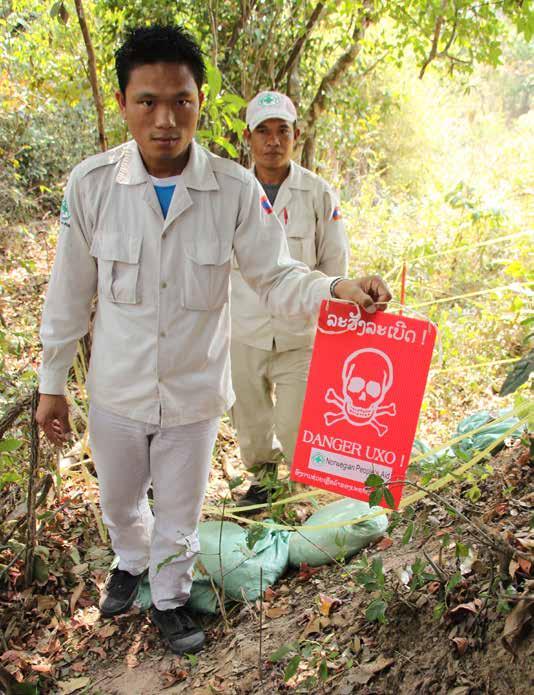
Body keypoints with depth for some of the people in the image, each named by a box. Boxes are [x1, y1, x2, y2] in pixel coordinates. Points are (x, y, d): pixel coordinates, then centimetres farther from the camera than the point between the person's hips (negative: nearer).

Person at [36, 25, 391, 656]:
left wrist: (337, 289, -31)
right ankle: (132, 562, 60)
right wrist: (51, 384, 1)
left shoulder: (236, 190, -16)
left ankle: (169, 599, 49)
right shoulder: (91, 184, -15)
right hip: (117, 389, 1)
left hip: (194, 391, -1)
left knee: (179, 513, 20)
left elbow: (274, 277, -9)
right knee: (119, 503, 26)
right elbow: (70, 293, -6)